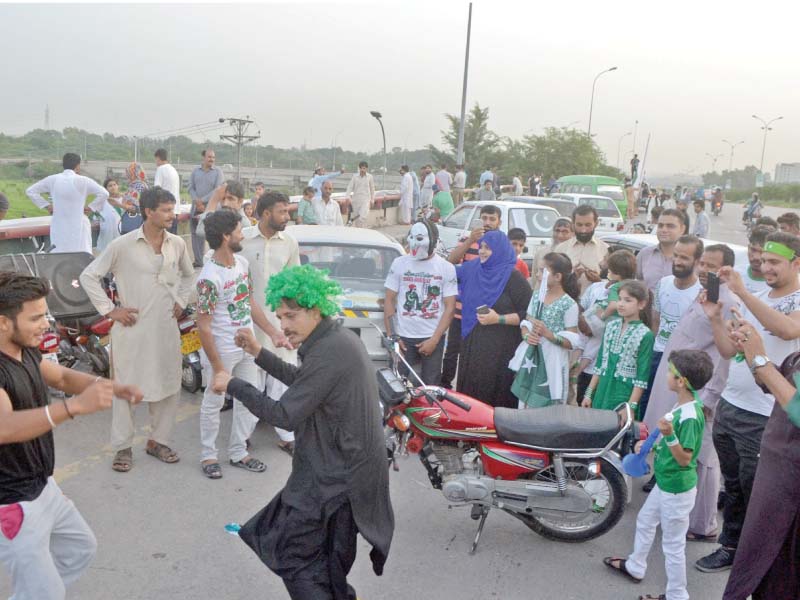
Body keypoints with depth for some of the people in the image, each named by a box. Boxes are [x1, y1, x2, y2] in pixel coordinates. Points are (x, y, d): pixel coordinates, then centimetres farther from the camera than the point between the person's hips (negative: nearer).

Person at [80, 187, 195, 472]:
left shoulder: (177, 244, 3)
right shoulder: (122, 245, -10)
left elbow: (189, 275, 22)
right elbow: (89, 276, -4)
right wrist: (109, 310, -8)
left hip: (166, 328, 4)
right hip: (133, 328, -4)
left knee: (168, 386, 10)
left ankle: (158, 440, 26)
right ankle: (123, 447, 18)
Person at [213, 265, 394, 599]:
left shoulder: (327, 353, -25)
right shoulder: (340, 339, 7)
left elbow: (285, 415, -24)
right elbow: (302, 382, 19)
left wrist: (233, 385, -14)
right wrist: (258, 353, 14)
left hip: (333, 478, -10)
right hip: (348, 470, 10)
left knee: (293, 557, 3)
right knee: (331, 559, 23)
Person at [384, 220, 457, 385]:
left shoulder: (446, 268, -2)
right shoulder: (399, 263, 1)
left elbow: (450, 307, -2)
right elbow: (389, 300, 4)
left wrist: (434, 339, -8)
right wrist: (391, 335, -3)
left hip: (432, 337, 0)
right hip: (403, 336, 1)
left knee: (430, 386, 6)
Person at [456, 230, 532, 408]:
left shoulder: (513, 277, -9)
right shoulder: (471, 269, 9)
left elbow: (529, 313, -12)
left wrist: (499, 319, -19)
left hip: (500, 349, -6)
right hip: (471, 344, 6)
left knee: (496, 395, -5)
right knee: (469, 390, 9)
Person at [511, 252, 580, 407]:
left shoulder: (569, 305, -12)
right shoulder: (537, 296, 6)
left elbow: (571, 342, -11)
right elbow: (525, 323, 12)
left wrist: (548, 333, -24)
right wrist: (527, 335, -10)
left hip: (551, 364, -6)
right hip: (530, 359, 6)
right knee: (523, 408, 12)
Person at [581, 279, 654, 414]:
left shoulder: (645, 335, -10)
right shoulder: (610, 325, 6)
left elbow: (642, 377, -10)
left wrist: (631, 407, -14)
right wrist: (589, 393, 10)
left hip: (624, 396, -5)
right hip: (602, 392, 5)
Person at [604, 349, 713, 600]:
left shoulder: (691, 416, -29)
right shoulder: (682, 405, -1)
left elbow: (684, 459, -26)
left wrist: (669, 435, -38)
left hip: (677, 489, -10)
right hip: (665, 483, 10)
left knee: (673, 545, 6)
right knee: (645, 521, 27)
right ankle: (635, 566, 47)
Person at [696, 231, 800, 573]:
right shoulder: (754, 298, 10)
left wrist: (741, 291, -33)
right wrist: (715, 317, -4)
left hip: (764, 417, -6)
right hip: (729, 406, 6)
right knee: (733, 487, 18)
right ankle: (730, 547, 32)